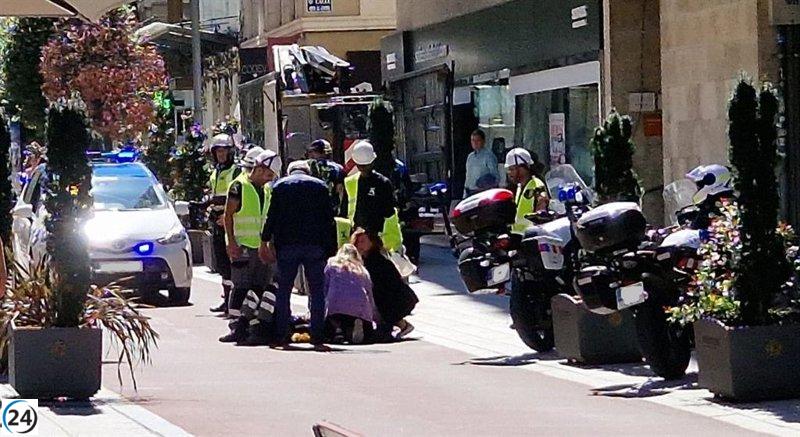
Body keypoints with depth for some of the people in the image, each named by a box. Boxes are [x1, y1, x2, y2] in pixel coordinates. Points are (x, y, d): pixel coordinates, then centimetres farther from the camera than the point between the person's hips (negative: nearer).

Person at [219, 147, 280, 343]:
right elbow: (228, 215, -9)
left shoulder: (267, 189, 16)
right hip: (243, 246, -7)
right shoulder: (239, 186, -7)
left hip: (263, 246, 7)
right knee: (241, 288, -9)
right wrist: (231, 242, -15)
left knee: (260, 287, 7)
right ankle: (238, 327, -10)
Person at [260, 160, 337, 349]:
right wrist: (331, 247, 7)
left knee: (283, 291, 7)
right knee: (317, 291, 3)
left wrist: (265, 241, 4)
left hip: (287, 244, 0)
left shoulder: (280, 186, 8)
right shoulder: (320, 186, 8)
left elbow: (272, 216, 1)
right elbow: (330, 219, 5)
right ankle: (318, 338, -2)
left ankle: (280, 336, 4)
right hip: (315, 244, 0)